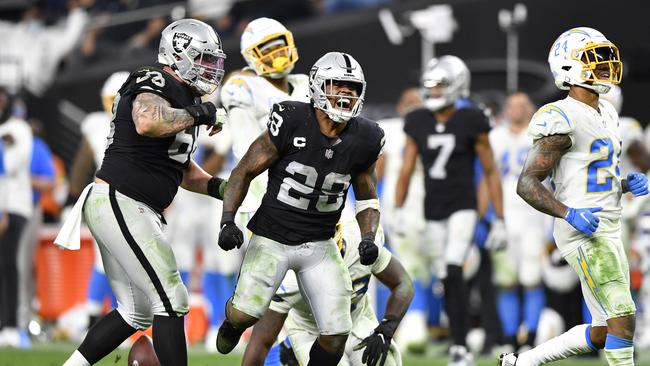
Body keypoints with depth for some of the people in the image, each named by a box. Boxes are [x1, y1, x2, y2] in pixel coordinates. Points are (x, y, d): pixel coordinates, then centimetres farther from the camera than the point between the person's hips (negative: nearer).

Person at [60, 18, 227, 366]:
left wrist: (217, 187, 8)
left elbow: (183, 169, 26)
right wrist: (197, 114, -21)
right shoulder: (155, 83, -11)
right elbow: (148, 122, -35)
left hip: (131, 211, 11)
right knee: (171, 301, -11)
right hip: (119, 204, -11)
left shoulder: (182, 101, 19)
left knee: (136, 311, 16)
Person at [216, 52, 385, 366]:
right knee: (244, 314, -18)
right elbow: (244, 172, -8)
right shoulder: (290, 122, -17)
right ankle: (233, 324, 22)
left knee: (336, 334, -7)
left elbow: (367, 197, 10)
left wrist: (368, 238, -8)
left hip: (320, 245, 3)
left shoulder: (363, 141, -5)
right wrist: (228, 220, -20)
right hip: (272, 239, -3)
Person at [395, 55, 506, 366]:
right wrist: (398, 212, -2)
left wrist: (499, 220, -2)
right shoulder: (417, 124, 6)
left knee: (453, 272, -20)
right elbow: (406, 171, 9)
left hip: (462, 208, -5)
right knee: (446, 280, 7)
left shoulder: (470, 122, -6)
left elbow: (490, 172, -1)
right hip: (433, 212, 5)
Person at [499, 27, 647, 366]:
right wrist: (568, 213, -27)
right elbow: (527, 184, -15)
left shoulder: (606, 113, 15)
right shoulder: (563, 120, -13)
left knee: (602, 334, 11)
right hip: (583, 232, -9)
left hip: (607, 230, 9)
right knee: (622, 319, -15)